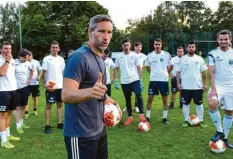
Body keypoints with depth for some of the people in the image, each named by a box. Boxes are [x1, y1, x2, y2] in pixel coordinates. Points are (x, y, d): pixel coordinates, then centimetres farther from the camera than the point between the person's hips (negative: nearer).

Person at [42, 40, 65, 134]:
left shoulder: (61, 59, 10)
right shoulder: (47, 59, -3)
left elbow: (64, 72, 13)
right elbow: (44, 72, -6)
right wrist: (45, 84, -15)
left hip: (60, 86, 5)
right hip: (50, 86, -5)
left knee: (60, 104, 10)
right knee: (48, 105, 1)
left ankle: (60, 123, 20)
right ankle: (47, 126, 6)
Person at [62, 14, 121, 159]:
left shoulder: (100, 59, 9)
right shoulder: (79, 57, -18)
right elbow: (66, 95, -27)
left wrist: (112, 102, 8)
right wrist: (90, 92, -44)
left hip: (99, 130, 9)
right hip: (81, 134, -9)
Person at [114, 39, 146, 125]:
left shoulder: (134, 55, 2)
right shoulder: (119, 56, 4)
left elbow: (139, 68, 5)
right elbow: (116, 69, 8)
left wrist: (141, 80, -1)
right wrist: (115, 81, 0)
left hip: (135, 80, -1)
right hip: (124, 82, 2)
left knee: (139, 96, -19)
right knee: (127, 100, 10)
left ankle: (141, 115, -9)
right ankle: (130, 117, 21)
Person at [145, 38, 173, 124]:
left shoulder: (166, 54, -3)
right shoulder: (150, 55, 2)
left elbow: (171, 66, 8)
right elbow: (147, 67, 15)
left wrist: (165, 73, 6)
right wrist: (153, 73, 9)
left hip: (164, 80, -1)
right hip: (153, 80, 1)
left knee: (165, 99, 5)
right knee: (150, 98, 1)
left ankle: (165, 118, 16)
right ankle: (147, 117, 12)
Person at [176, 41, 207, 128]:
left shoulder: (200, 59, 4)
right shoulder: (183, 59, 1)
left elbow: (203, 72, 6)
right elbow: (178, 72, 2)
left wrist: (205, 84, 2)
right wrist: (178, 83, -6)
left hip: (198, 86, 1)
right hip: (185, 86, -1)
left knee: (199, 103, 6)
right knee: (186, 103, 6)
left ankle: (201, 121, 17)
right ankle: (186, 120, 17)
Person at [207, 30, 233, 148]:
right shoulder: (213, 54, -3)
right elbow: (211, 72, -9)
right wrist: (213, 88, -18)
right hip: (218, 86, -3)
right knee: (212, 104, -28)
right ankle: (220, 131, -9)